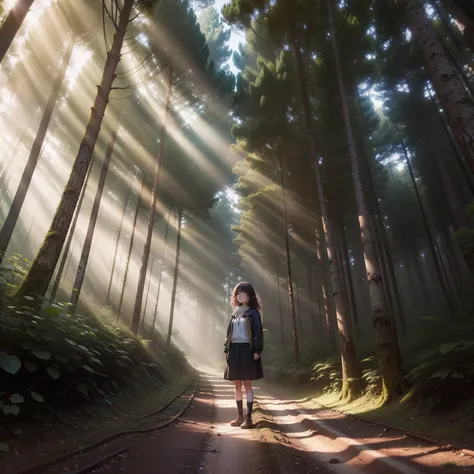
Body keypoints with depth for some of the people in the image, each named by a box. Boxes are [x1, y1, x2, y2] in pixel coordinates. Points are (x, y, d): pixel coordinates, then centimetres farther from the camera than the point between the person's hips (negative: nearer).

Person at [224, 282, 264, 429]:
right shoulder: (235, 313, 15)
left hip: (247, 350, -6)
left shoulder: (253, 312, -1)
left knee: (247, 385, -1)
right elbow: (229, 333, 15)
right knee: (237, 385, 11)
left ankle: (248, 418, 7)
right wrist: (226, 349, 10)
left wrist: (257, 350, -15)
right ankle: (240, 416, 22)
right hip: (234, 350, 6)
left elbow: (258, 332, -7)